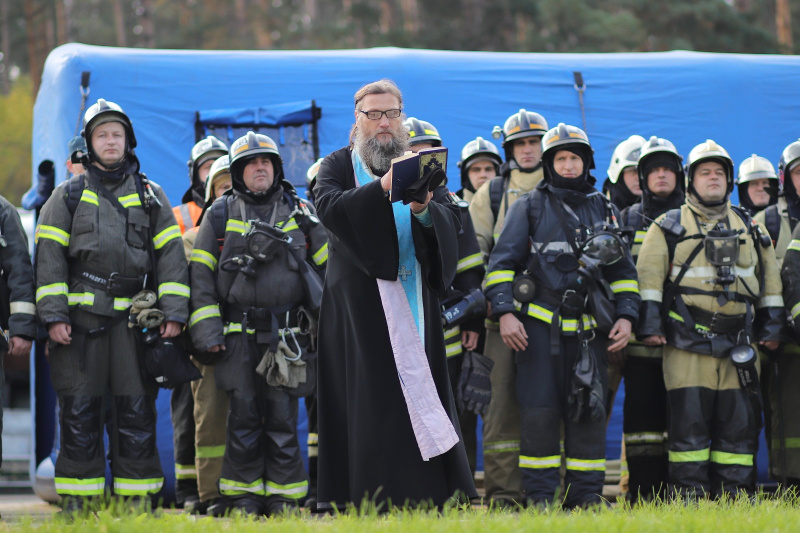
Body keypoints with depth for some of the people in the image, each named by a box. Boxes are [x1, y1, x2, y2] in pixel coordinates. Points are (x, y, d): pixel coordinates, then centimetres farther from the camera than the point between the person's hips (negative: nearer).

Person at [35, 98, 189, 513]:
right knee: (80, 410, -1)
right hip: (80, 316, -1)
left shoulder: (150, 196, 14)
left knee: (137, 410, -2)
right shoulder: (69, 195, 10)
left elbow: (170, 254, 9)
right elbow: (49, 256, 3)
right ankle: (78, 501, 4)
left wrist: (174, 312, -2)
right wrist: (53, 315, -7)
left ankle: (137, 496, 4)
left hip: (132, 317, 1)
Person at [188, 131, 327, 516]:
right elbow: (200, 273, 6)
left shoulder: (299, 212, 11)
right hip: (237, 335, 0)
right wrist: (206, 329, -3)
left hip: (287, 334, 0)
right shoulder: (220, 213, 9)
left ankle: (284, 497, 5)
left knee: (283, 418, -1)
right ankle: (242, 498, 7)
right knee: (243, 417, 0)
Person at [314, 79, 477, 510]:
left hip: (413, 300, 2)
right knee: (370, 399, -7)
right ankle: (369, 501, -7)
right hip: (361, 303, -2)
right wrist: (381, 188, -29)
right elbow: (329, 207, -15)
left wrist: (424, 209, -22)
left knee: (420, 389, -2)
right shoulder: (338, 165, 7)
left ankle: (430, 495, -1)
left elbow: (451, 219, 1)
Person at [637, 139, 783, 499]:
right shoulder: (669, 227, 8)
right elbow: (648, 277, 1)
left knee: (740, 422, 2)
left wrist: (772, 326, 13)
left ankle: (734, 494, 8)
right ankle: (689, 496, -2)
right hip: (687, 343, -3)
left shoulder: (749, 229, 18)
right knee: (689, 422, -5)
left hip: (739, 345, 3)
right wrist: (649, 324, -9)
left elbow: (770, 280, 20)